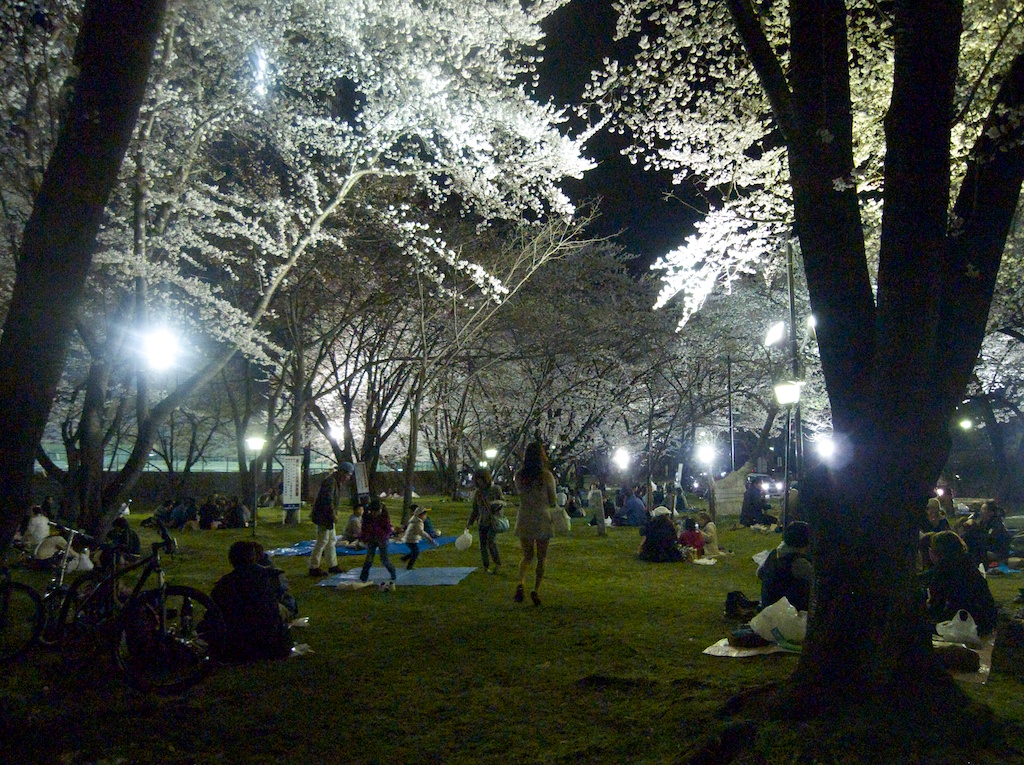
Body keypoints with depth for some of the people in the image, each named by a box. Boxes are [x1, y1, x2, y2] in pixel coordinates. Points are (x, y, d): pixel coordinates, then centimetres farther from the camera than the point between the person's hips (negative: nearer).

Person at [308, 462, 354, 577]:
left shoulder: (337, 481, 13)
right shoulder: (330, 482, -20)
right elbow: (328, 501, -25)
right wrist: (333, 515, -17)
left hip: (328, 517, 11)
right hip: (323, 516, -11)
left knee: (332, 540, 15)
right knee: (322, 541, -6)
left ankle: (332, 566, 24)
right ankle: (313, 568, 1)